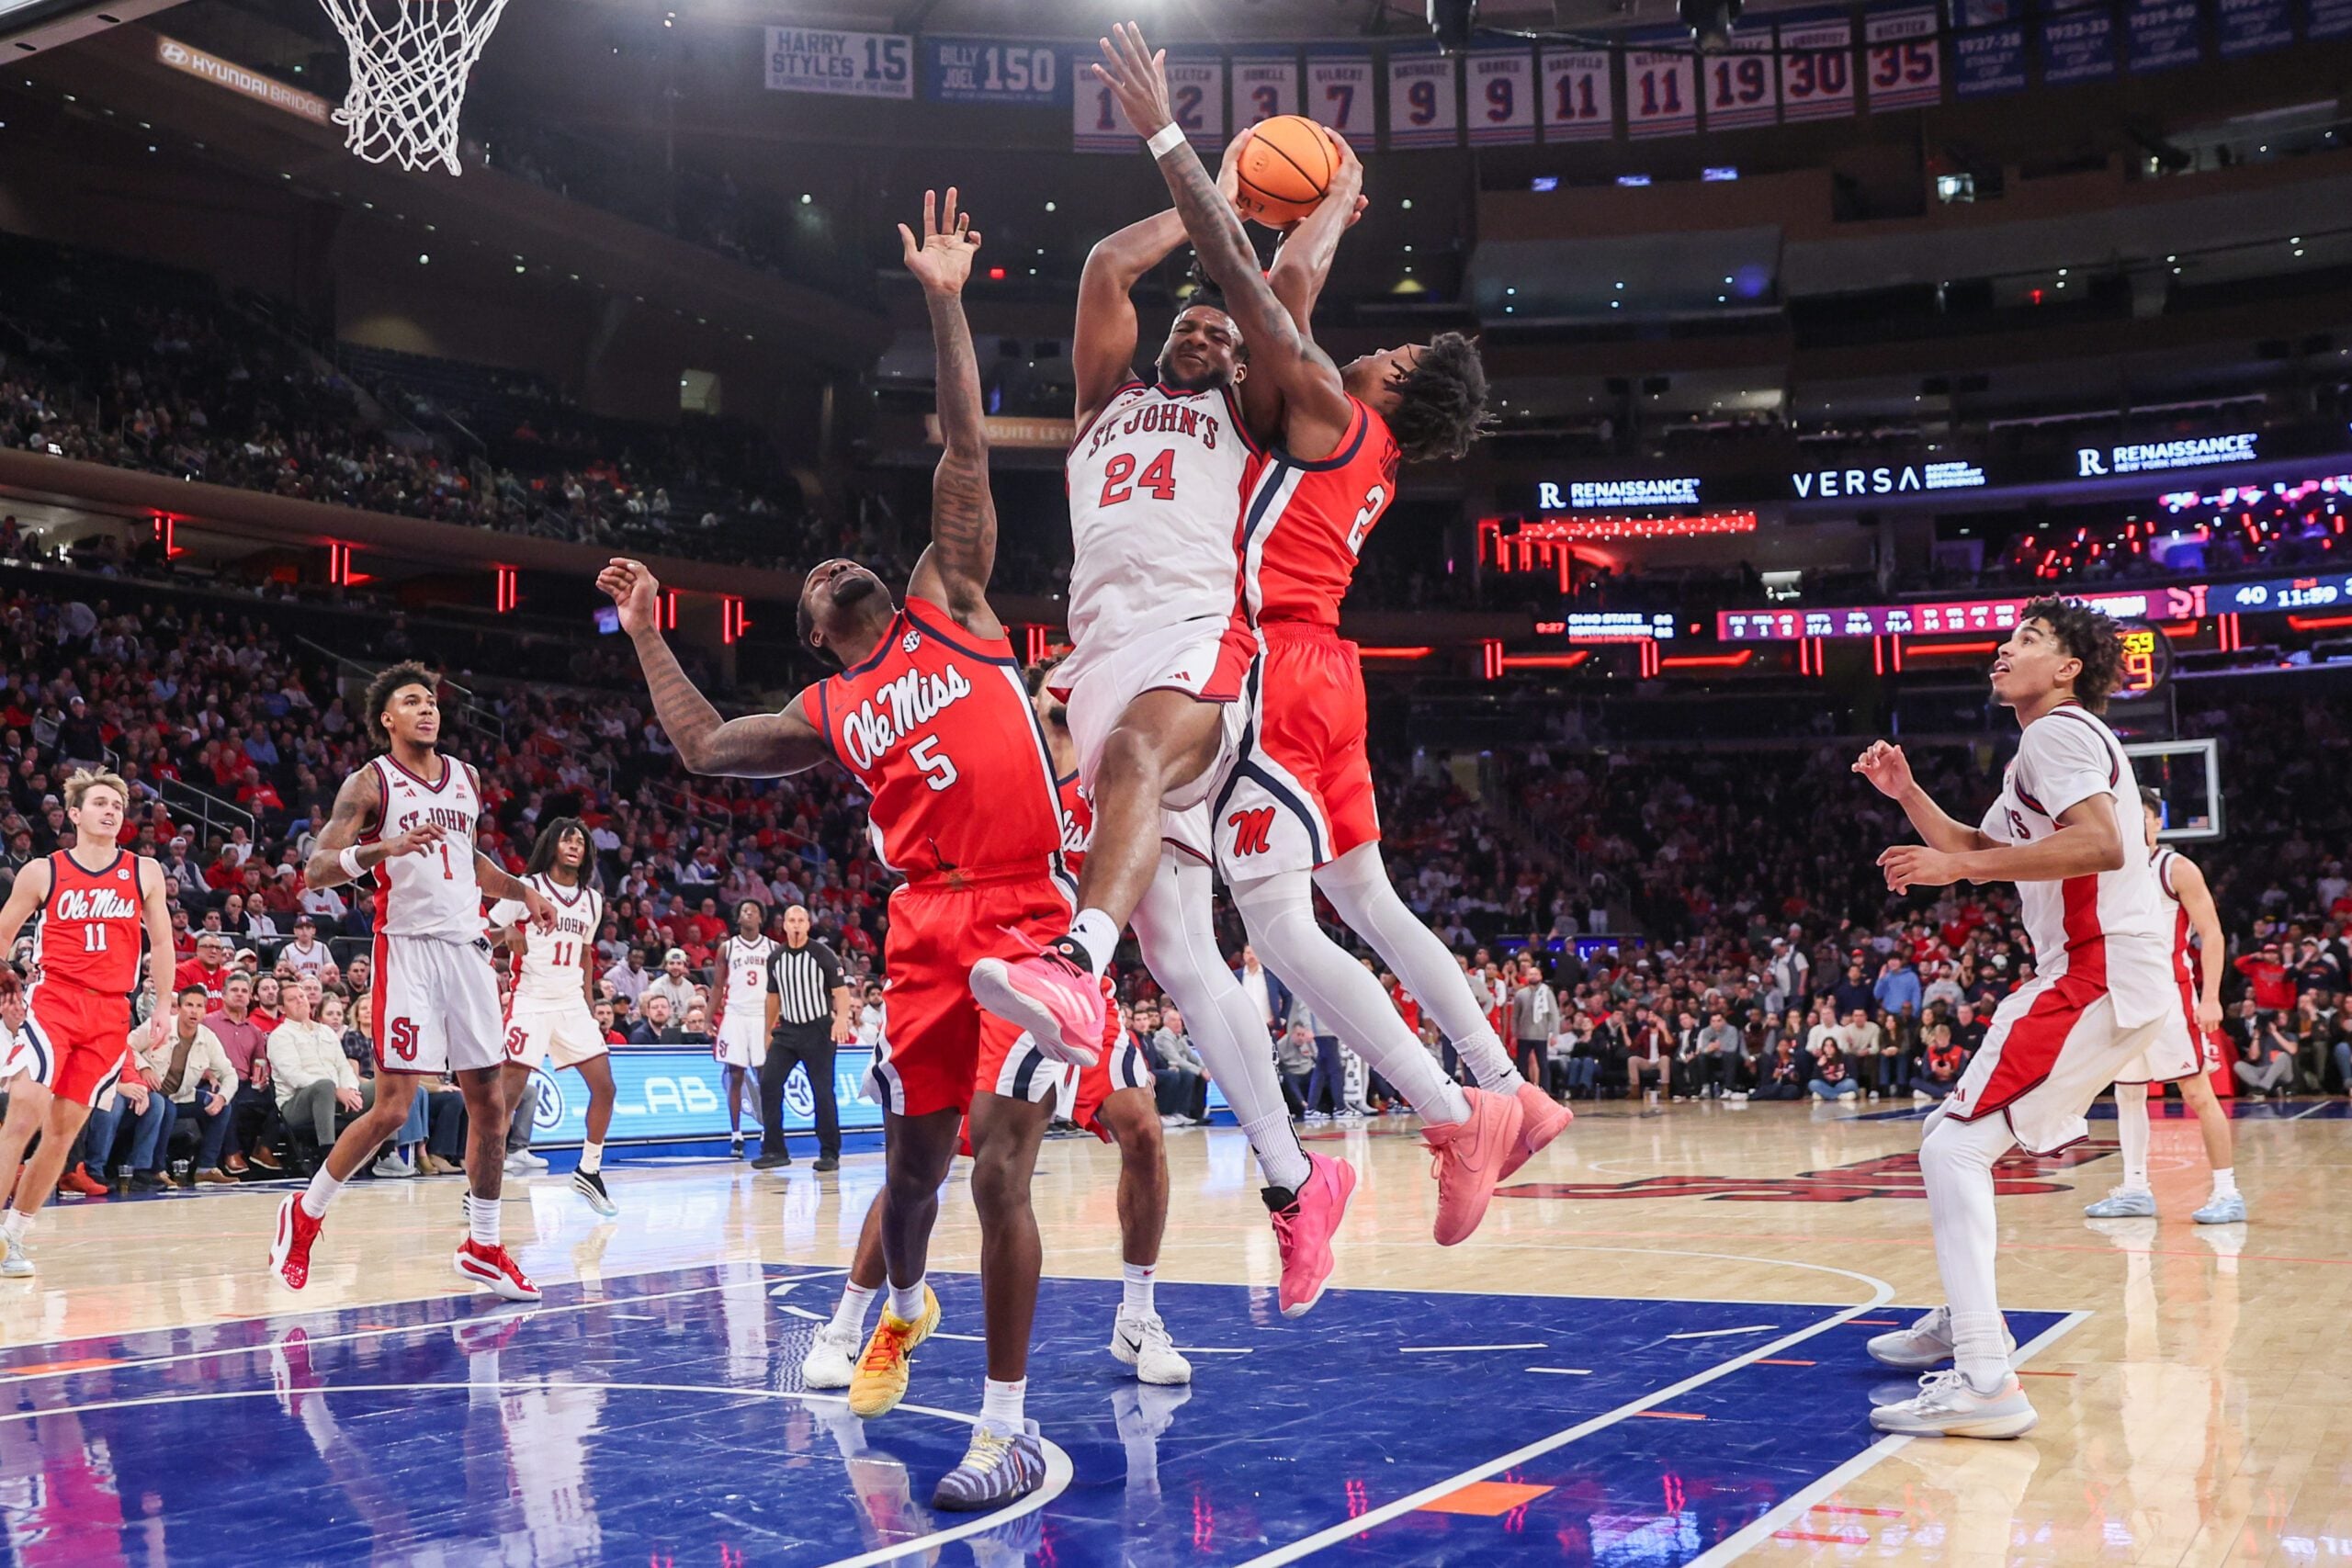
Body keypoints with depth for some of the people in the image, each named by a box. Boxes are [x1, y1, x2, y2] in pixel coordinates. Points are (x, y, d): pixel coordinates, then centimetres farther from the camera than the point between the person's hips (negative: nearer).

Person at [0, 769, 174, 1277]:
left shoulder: (145, 873, 7)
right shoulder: (42, 872, 3)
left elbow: (160, 941, 14)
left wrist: (162, 1005, 9)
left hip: (110, 1012, 2)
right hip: (52, 1001, -2)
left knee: (65, 1129, 4)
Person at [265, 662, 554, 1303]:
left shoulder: (466, 778, 14)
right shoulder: (370, 783, -4)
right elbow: (317, 868, -13)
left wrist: (522, 890, 15)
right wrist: (383, 849, -30)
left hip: (467, 949, 6)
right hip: (408, 949, -6)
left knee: (489, 1102, 6)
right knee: (393, 1108, -9)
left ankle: (483, 1247, 16)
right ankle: (304, 1213, 13)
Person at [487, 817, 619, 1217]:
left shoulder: (592, 899, 13)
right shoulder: (528, 887, -3)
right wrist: (508, 933, -25)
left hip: (572, 1004, 6)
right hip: (532, 1001, -5)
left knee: (604, 1086, 1)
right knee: (512, 1089, -12)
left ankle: (589, 1171, 16)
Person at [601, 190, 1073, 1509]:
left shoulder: (950, 604, 13)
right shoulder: (831, 715, 21)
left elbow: (966, 452, 6)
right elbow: (705, 748, 25)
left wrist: (945, 304, 1)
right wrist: (650, 639, 29)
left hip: (1030, 918, -4)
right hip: (928, 931, 4)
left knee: (999, 1164, -13)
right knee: (914, 1161, 12)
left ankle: (1013, 1428, -5)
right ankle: (904, 1308, 46)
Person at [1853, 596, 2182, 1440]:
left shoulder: (2059, 730, -9)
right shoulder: (2042, 749, 24)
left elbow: (2101, 844, -25)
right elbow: (1980, 848, 32)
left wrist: (1959, 867, -23)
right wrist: (1907, 794, 17)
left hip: (2099, 975, -11)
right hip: (2090, 971, 11)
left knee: (1953, 1144, -18)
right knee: (1963, 1130, 23)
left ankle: (1984, 1381, -25)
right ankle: (1962, 1320, 33)